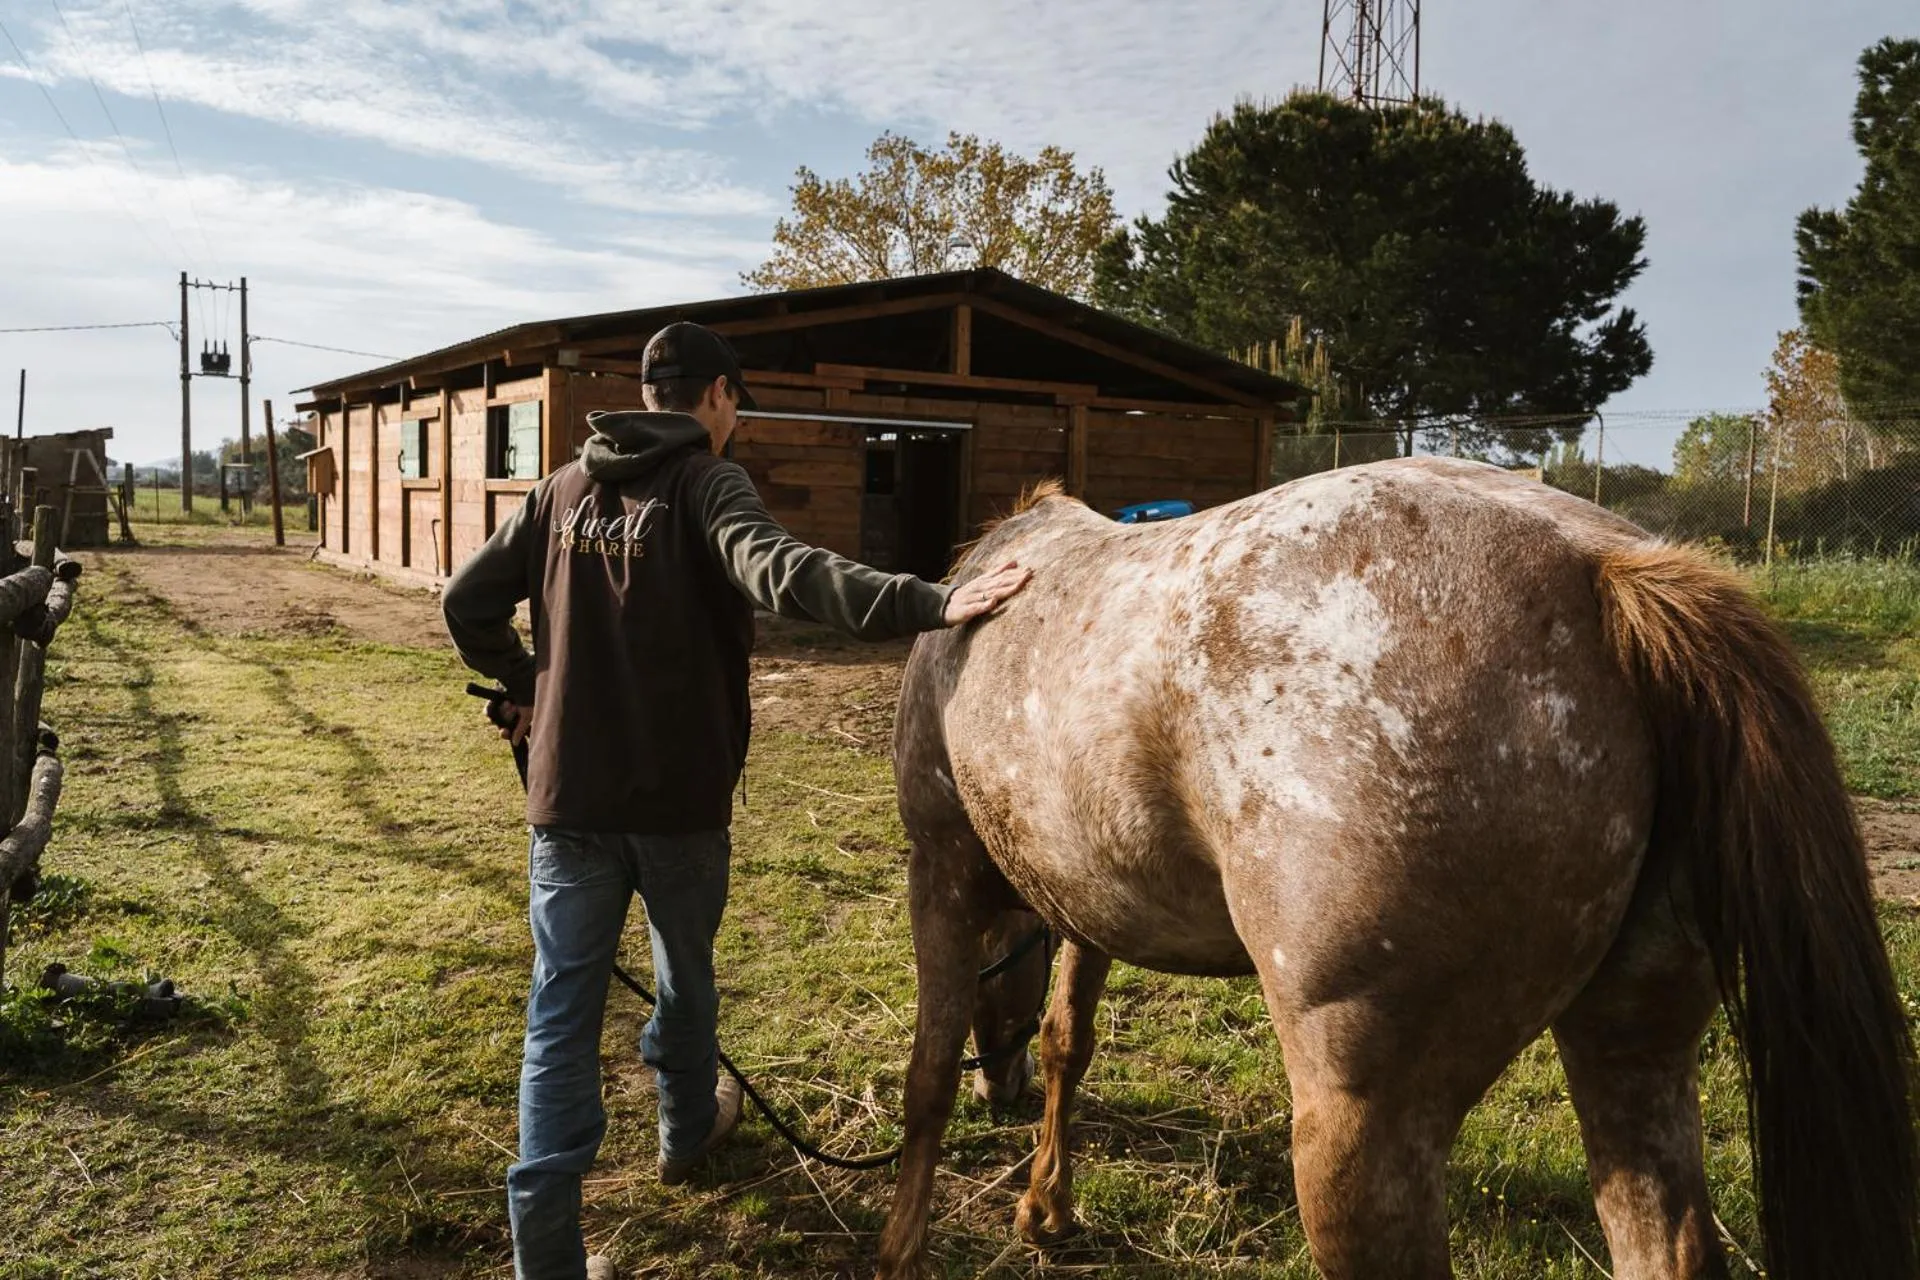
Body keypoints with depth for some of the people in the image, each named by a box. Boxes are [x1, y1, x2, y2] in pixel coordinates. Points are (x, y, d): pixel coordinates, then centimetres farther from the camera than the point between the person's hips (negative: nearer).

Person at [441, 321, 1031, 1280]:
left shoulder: (565, 490, 8)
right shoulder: (707, 484, -9)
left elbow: (466, 601, 9)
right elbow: (779, 570, -30)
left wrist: (522, 687, 25)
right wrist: (931, 604, -40)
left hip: (568, 795, 3)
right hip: (679, 795, -3)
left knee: (562, 1014, 6)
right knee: (685, 975, 22)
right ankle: (688, 1129, 46)